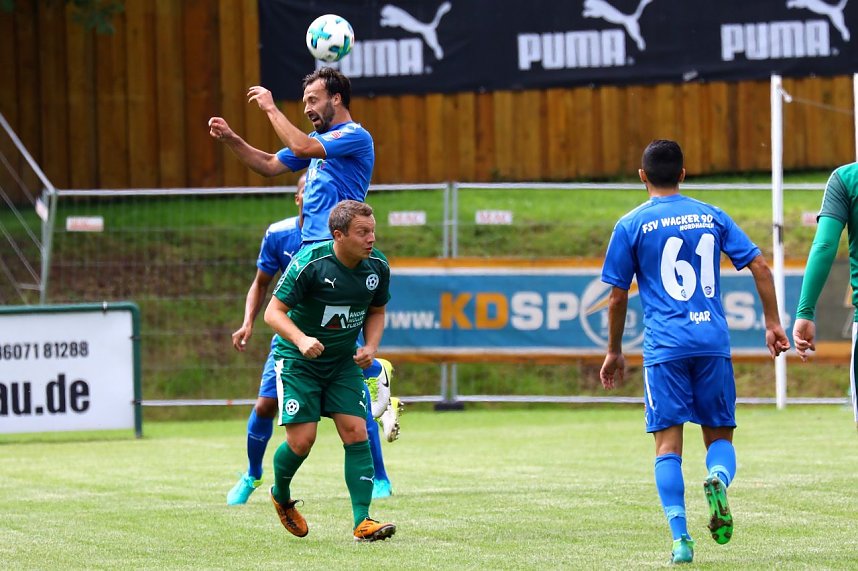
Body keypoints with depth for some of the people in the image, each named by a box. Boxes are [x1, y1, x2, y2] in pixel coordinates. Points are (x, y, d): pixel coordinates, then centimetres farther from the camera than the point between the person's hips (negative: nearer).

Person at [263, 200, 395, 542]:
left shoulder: (378, 266, -7)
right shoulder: (310, 263, -23)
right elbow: (274, 312, -18)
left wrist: (371, 346, -6)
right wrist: (301, 340, -35)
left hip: (344, 362, 4)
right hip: (297, 360, -4)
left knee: (356, 433, -10)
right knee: (302, 439, -10)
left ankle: (363, 522, -10)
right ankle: (281, 497, 22)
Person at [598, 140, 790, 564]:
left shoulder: (631, 225, 4)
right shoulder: (712, 216, 12)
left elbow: (618, 296, 5)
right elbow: (759, 267, 7)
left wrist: (614, 351, 16)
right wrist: (773, 323, 14)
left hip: (664, 348, -2)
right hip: (713, 343, 2)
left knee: (668, 444, 0)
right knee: (720, 435, 11)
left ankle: (680, 538, -14)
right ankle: (717, 478, -23)